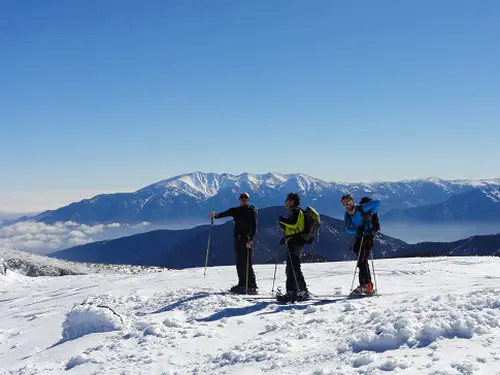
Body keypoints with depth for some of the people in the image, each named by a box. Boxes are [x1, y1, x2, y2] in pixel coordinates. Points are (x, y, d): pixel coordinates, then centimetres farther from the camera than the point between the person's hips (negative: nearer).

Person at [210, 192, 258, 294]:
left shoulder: (251, 211, 0)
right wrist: (215, 215, -15)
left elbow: (254, 226, -7)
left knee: (247, 263, -11)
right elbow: (223, 214, 6)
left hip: (247, 240, -6)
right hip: (237, 239, 6)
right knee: (239, 263, 9)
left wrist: (251, 239, -19)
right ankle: (242, 284, 18)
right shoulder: (235, 210, 16)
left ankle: (252, 286, -9)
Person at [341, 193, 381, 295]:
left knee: (362, 262, -16)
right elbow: (348, 228, 0)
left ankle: (365, 285, -11)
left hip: (368, 237, -8)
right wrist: (356, 230, -19)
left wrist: (370, 214, -19)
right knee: (362, 262, 13)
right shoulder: (347, 214, 5)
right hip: (359, 237, 8)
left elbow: (377, 202, -16)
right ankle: (368, 285, 24)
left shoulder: (362, 208, -15)